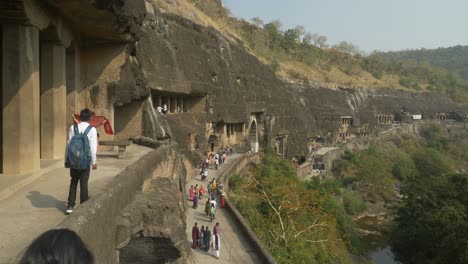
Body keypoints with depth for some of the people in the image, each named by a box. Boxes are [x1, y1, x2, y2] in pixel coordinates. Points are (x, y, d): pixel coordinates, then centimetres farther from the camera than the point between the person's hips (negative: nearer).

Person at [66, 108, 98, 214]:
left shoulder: (73, 128, 0)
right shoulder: (92, 129, -8)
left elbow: (69, 144, 2)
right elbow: (93, 147, -9)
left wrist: (67, 159, 10)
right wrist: (94, 162, -1)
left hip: (73, 160, 2)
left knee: (73, 182, 14)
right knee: (84, 183, 7)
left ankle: (70, 206, 14)